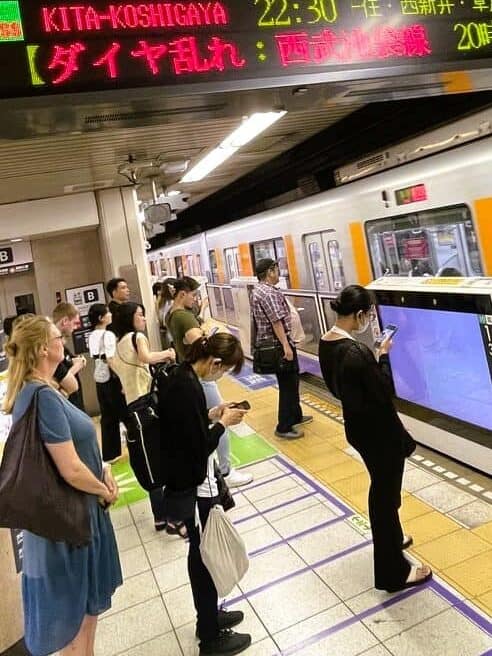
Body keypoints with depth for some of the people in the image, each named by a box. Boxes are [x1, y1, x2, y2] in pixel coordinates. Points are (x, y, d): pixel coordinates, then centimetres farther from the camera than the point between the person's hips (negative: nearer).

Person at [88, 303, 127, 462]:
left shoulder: (92, 336, 7)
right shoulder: (108, 335, -16)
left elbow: (95, 358, 11)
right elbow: (111, 361, -20)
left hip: (100, 380, 7)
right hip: (111, 380, -7)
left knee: (107, 417, 12)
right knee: (124, 414, 7)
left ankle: (109, 453, 18)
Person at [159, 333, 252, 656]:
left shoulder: (181, 377, 2)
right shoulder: (188, 387, -27)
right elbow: (200, 448, -24)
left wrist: (211, 415, 2)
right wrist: (223, 423, -12)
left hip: (187, 481, 9)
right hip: (194, 486, -9)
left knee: (200, 552, 23)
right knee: (206, 556, 8)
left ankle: (208, 616, 42)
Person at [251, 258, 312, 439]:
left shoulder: (257, 291, 13)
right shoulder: (270, 293, -19)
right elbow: (276, 321, -26)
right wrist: (286, 345, -28)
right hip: (277, 344, -11)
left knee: (290, 382, 21)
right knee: (288, 384, -2)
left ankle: (295, 416, 34)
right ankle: (284, 428, 4)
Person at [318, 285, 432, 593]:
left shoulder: (326, 343, -2)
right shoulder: (357, 352, -31)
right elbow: (384, 392, -22)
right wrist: (383, 356, -11)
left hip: (357, 426, 9)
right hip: (378, 431, -9)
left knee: (381, 488, 28)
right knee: (386, 495, 9)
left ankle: (391, 539, 51)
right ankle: (392, 572, 27)